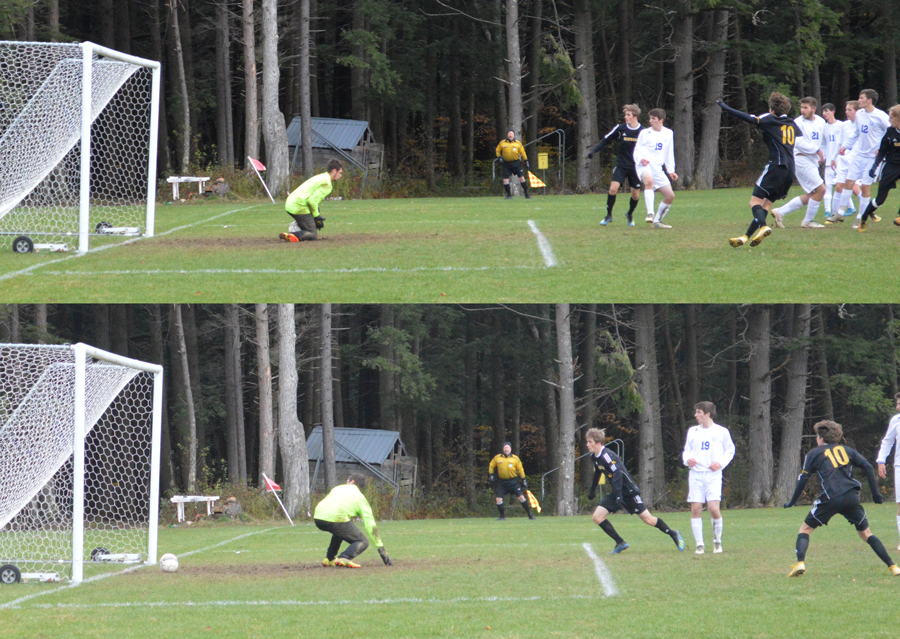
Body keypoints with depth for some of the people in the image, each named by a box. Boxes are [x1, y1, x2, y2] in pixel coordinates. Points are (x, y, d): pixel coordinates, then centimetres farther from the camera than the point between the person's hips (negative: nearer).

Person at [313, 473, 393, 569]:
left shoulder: (337, 488, 31)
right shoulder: (360, 497, 19)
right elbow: (370, 525, 13)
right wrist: (381, 548, 14)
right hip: (336, 519, -6)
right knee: (362, 543, 7)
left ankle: (329, 558, 29)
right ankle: (344, 558, -23)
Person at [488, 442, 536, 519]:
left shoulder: (515, 459, 1)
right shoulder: (497, 458, 3)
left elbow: (520, 469, 7)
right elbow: (491, 466, 16)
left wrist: (524, 480, 5)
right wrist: (491, 475, 5)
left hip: (513, 481, -2)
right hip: (502, 482, 2)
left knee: (521, 497, -8)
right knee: (499, 499, -6)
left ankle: (530, 514, 2)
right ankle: (502, 516, 10)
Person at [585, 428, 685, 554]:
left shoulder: (606, 456, -24)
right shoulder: (594, 457, 4)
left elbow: (617, 475, -31)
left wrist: (619, 497, -38)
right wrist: (592, 491, 32)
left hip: (628, 491, -9)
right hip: (616, 492, 9)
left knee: (648, 519, 0)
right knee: (597, 517, -5)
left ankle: (673, 534, 21)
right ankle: (620, 543, 3)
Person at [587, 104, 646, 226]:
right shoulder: (620, 129, -3)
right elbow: (606, 140, 5)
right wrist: (594, 151, -6)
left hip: (636, 167, 0)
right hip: (621, 165, 0)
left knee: (635, 195, 2)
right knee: (613, 188, -16)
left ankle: (630, 214, 31)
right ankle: (609, 215, 0)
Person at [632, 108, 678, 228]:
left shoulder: (668, 133, 17)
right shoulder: (645, 133, 6)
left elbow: (669, 154, 23)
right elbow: (637, 150, 4)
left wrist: (671, 170, 17)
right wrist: (641, 159, -18)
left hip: (658, 169, 5)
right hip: (645, 165, -5)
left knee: (670, 195, 0)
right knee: (649, 181, -38)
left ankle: (657, 220, 15)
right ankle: (650, 214, -44)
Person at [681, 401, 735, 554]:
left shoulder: (721, 432, 4)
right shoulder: (692, 431, 13)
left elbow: (730, 450, 11)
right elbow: (686, 450, 20)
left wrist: (721, 463, -7)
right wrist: (687, 459, -3)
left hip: (713, 474, -3)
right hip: (696, 473, 3)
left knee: (713, 508, -15)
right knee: (696, 508, -6)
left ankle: (717, 540, 8)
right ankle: (700, 544, 2)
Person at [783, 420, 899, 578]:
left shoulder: (814, 453, 14)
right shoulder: (846, 450, 21)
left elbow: (803, 479, 6)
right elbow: (867, 467, 11)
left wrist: (792, 502, 15)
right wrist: (876, 493, 13)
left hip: (830, 498, -3)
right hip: (852, 497, 3)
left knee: (805, 529, 11)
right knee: (865, 533, 15)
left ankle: (800, 563, -13)